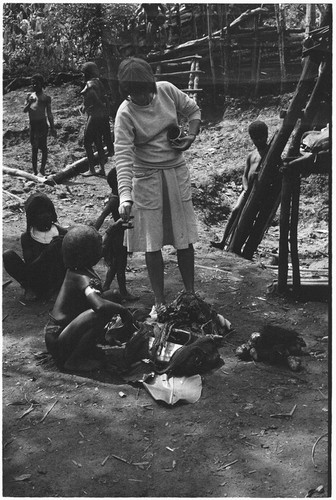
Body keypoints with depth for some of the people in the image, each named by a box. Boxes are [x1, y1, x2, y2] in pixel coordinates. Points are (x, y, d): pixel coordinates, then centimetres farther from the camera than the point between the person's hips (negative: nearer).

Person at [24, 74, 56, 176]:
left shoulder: (46, 97, 5)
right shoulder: (30, 96, 13)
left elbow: (49, 114, 7)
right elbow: (24, 110, 7)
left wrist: (52, 127, 3)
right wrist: (29, 103, -12)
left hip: (42, 123, -3)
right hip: (32, 124, 3)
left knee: (43, 146, -9)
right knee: (34, 148, 5)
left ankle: (42, 169, -2)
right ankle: (35, 170, 10)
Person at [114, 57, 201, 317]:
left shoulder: (166, 90, -6)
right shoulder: (125, 114, -17)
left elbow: (194, 110, 11)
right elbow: (123, 158, -26)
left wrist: (191, 136, -8)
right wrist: (125, 197, -38)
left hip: (177, 172, 3)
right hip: (147, 180, -3)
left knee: (184, 239, 9)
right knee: (152, 244, 2)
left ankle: (191, 294, 26)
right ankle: (160, 302, 17)